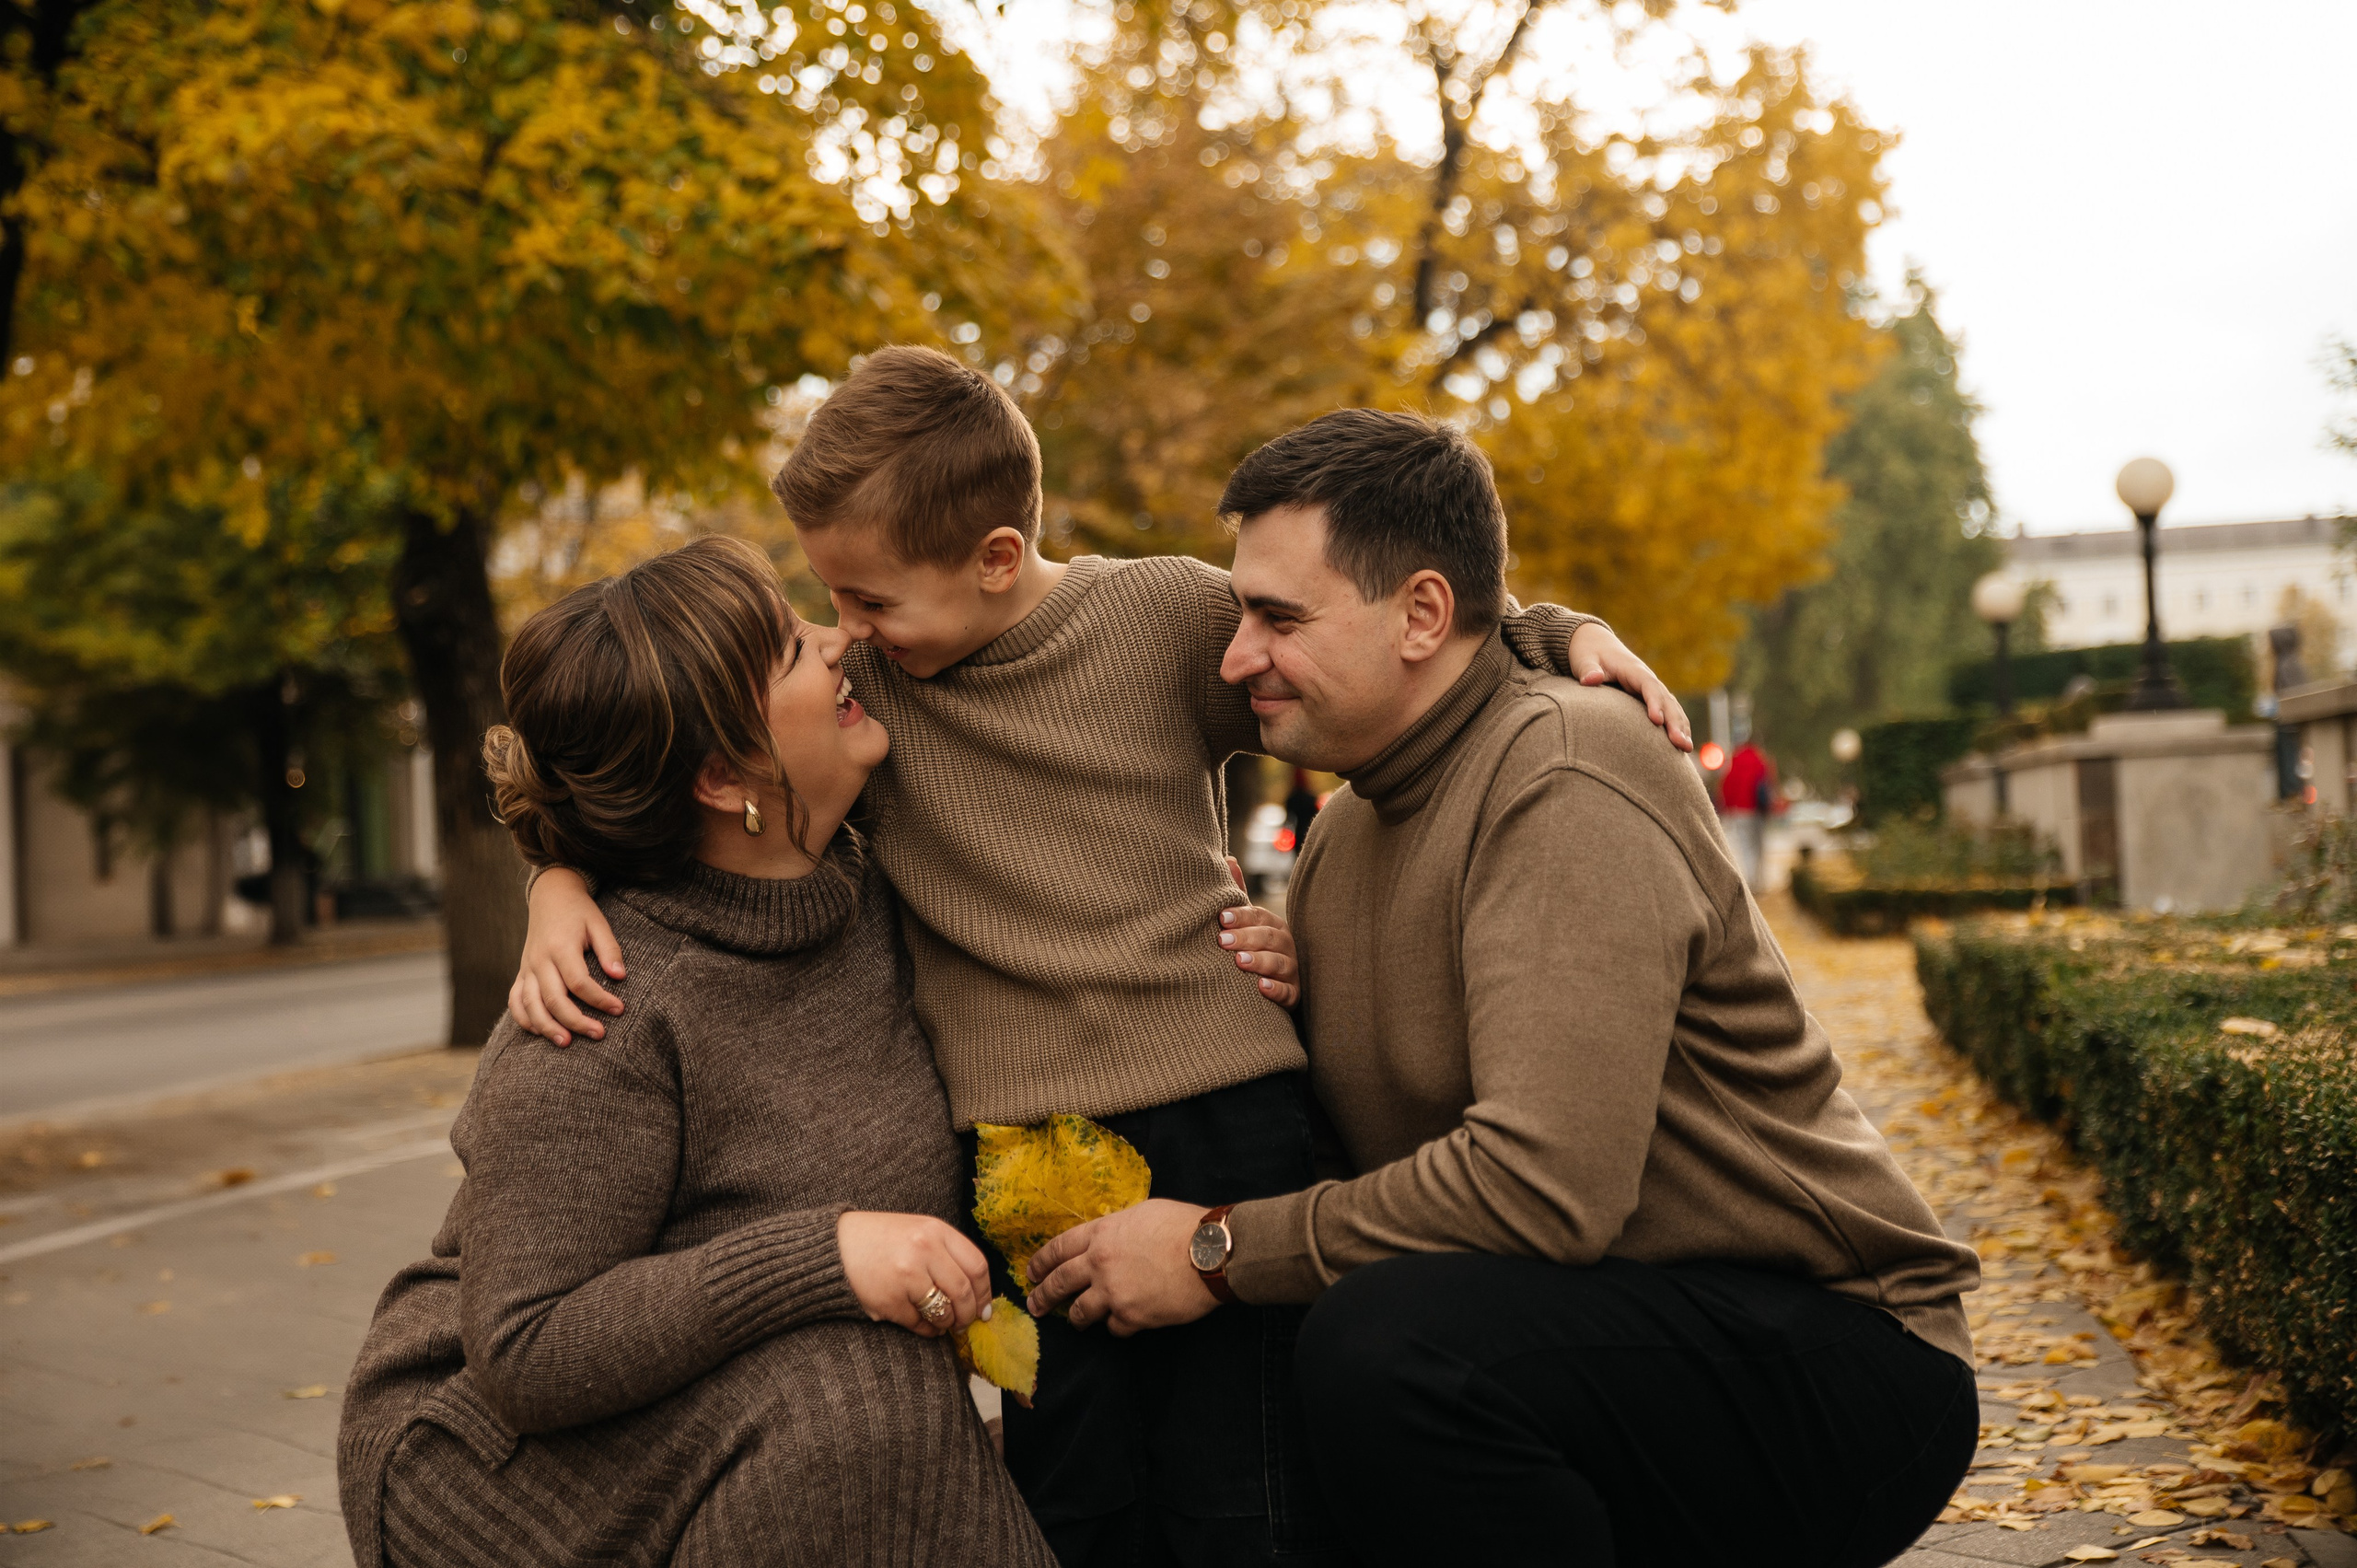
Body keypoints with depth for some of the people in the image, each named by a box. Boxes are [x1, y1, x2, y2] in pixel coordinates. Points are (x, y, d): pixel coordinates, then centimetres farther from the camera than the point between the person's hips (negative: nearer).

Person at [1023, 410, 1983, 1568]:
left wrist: (1218, 1252, -19)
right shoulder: (1346, 831, 10)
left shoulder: (1564, 783, -19)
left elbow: (1546, 1184, -29)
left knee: (1386, 1343, -31)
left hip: (1837, 1360, -8)